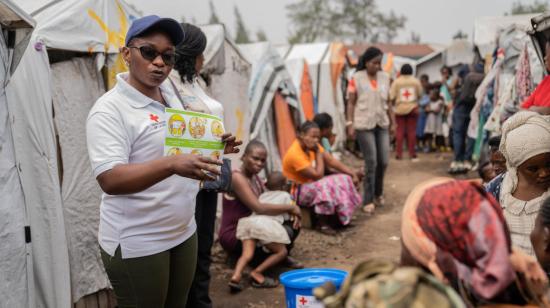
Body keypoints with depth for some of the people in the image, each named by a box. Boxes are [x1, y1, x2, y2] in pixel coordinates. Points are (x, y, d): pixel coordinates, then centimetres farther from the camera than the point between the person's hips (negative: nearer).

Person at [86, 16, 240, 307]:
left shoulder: (170, 94, 7)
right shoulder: (109, 109, -17)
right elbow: (110, 180, -27)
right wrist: (172, 165, -39)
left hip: (183, 232, 7)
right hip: (136, 244, -7)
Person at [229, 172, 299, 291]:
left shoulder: (263, 195, 35)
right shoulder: (285, 195, 23)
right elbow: (287, 216, 23)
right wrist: (295, 217, 45)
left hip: (250, 220, 5)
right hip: (267, 223, -5)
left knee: (247, 254, -5)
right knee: (282, 251, 6)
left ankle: (236, 276, -32)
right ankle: (257, 273, -9)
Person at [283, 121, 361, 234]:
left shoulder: (310, 145, -3)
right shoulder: (294, 153, -28)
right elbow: (318, 175, -26)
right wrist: (318, 152, -19)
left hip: (313, 183, 9)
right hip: (298, 192, -9)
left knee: (344, 180, -3)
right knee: (325, 186, -33)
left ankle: (342, 217, 3)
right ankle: (322, 224, -17)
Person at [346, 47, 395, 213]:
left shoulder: (385, 78, 9)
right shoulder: (356, 78, -3)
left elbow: (388, 103, 14)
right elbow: (350, 103, -3)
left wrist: (393, 122, 12)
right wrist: (350, 124, -10)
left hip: (382, 124, 5)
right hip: (364, 125, -4)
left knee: (383, 161, 5)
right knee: (371, 162, -5)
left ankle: (378, 194, 27)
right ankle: (368, 200, 5)